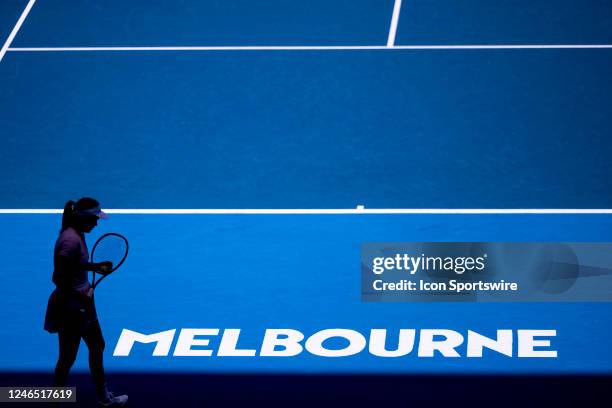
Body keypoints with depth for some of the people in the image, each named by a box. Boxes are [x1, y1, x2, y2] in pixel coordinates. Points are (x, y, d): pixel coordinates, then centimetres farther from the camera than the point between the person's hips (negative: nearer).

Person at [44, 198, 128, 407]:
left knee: (97, 346, 23)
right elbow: (59, 278, -28)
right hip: (70, 307, -11)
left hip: (81, 303, 11)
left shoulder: (77, 235, 3)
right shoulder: (71, 240, -27)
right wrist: (80, 296, -22)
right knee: (68, 357, 5)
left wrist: (95, 267, 8)